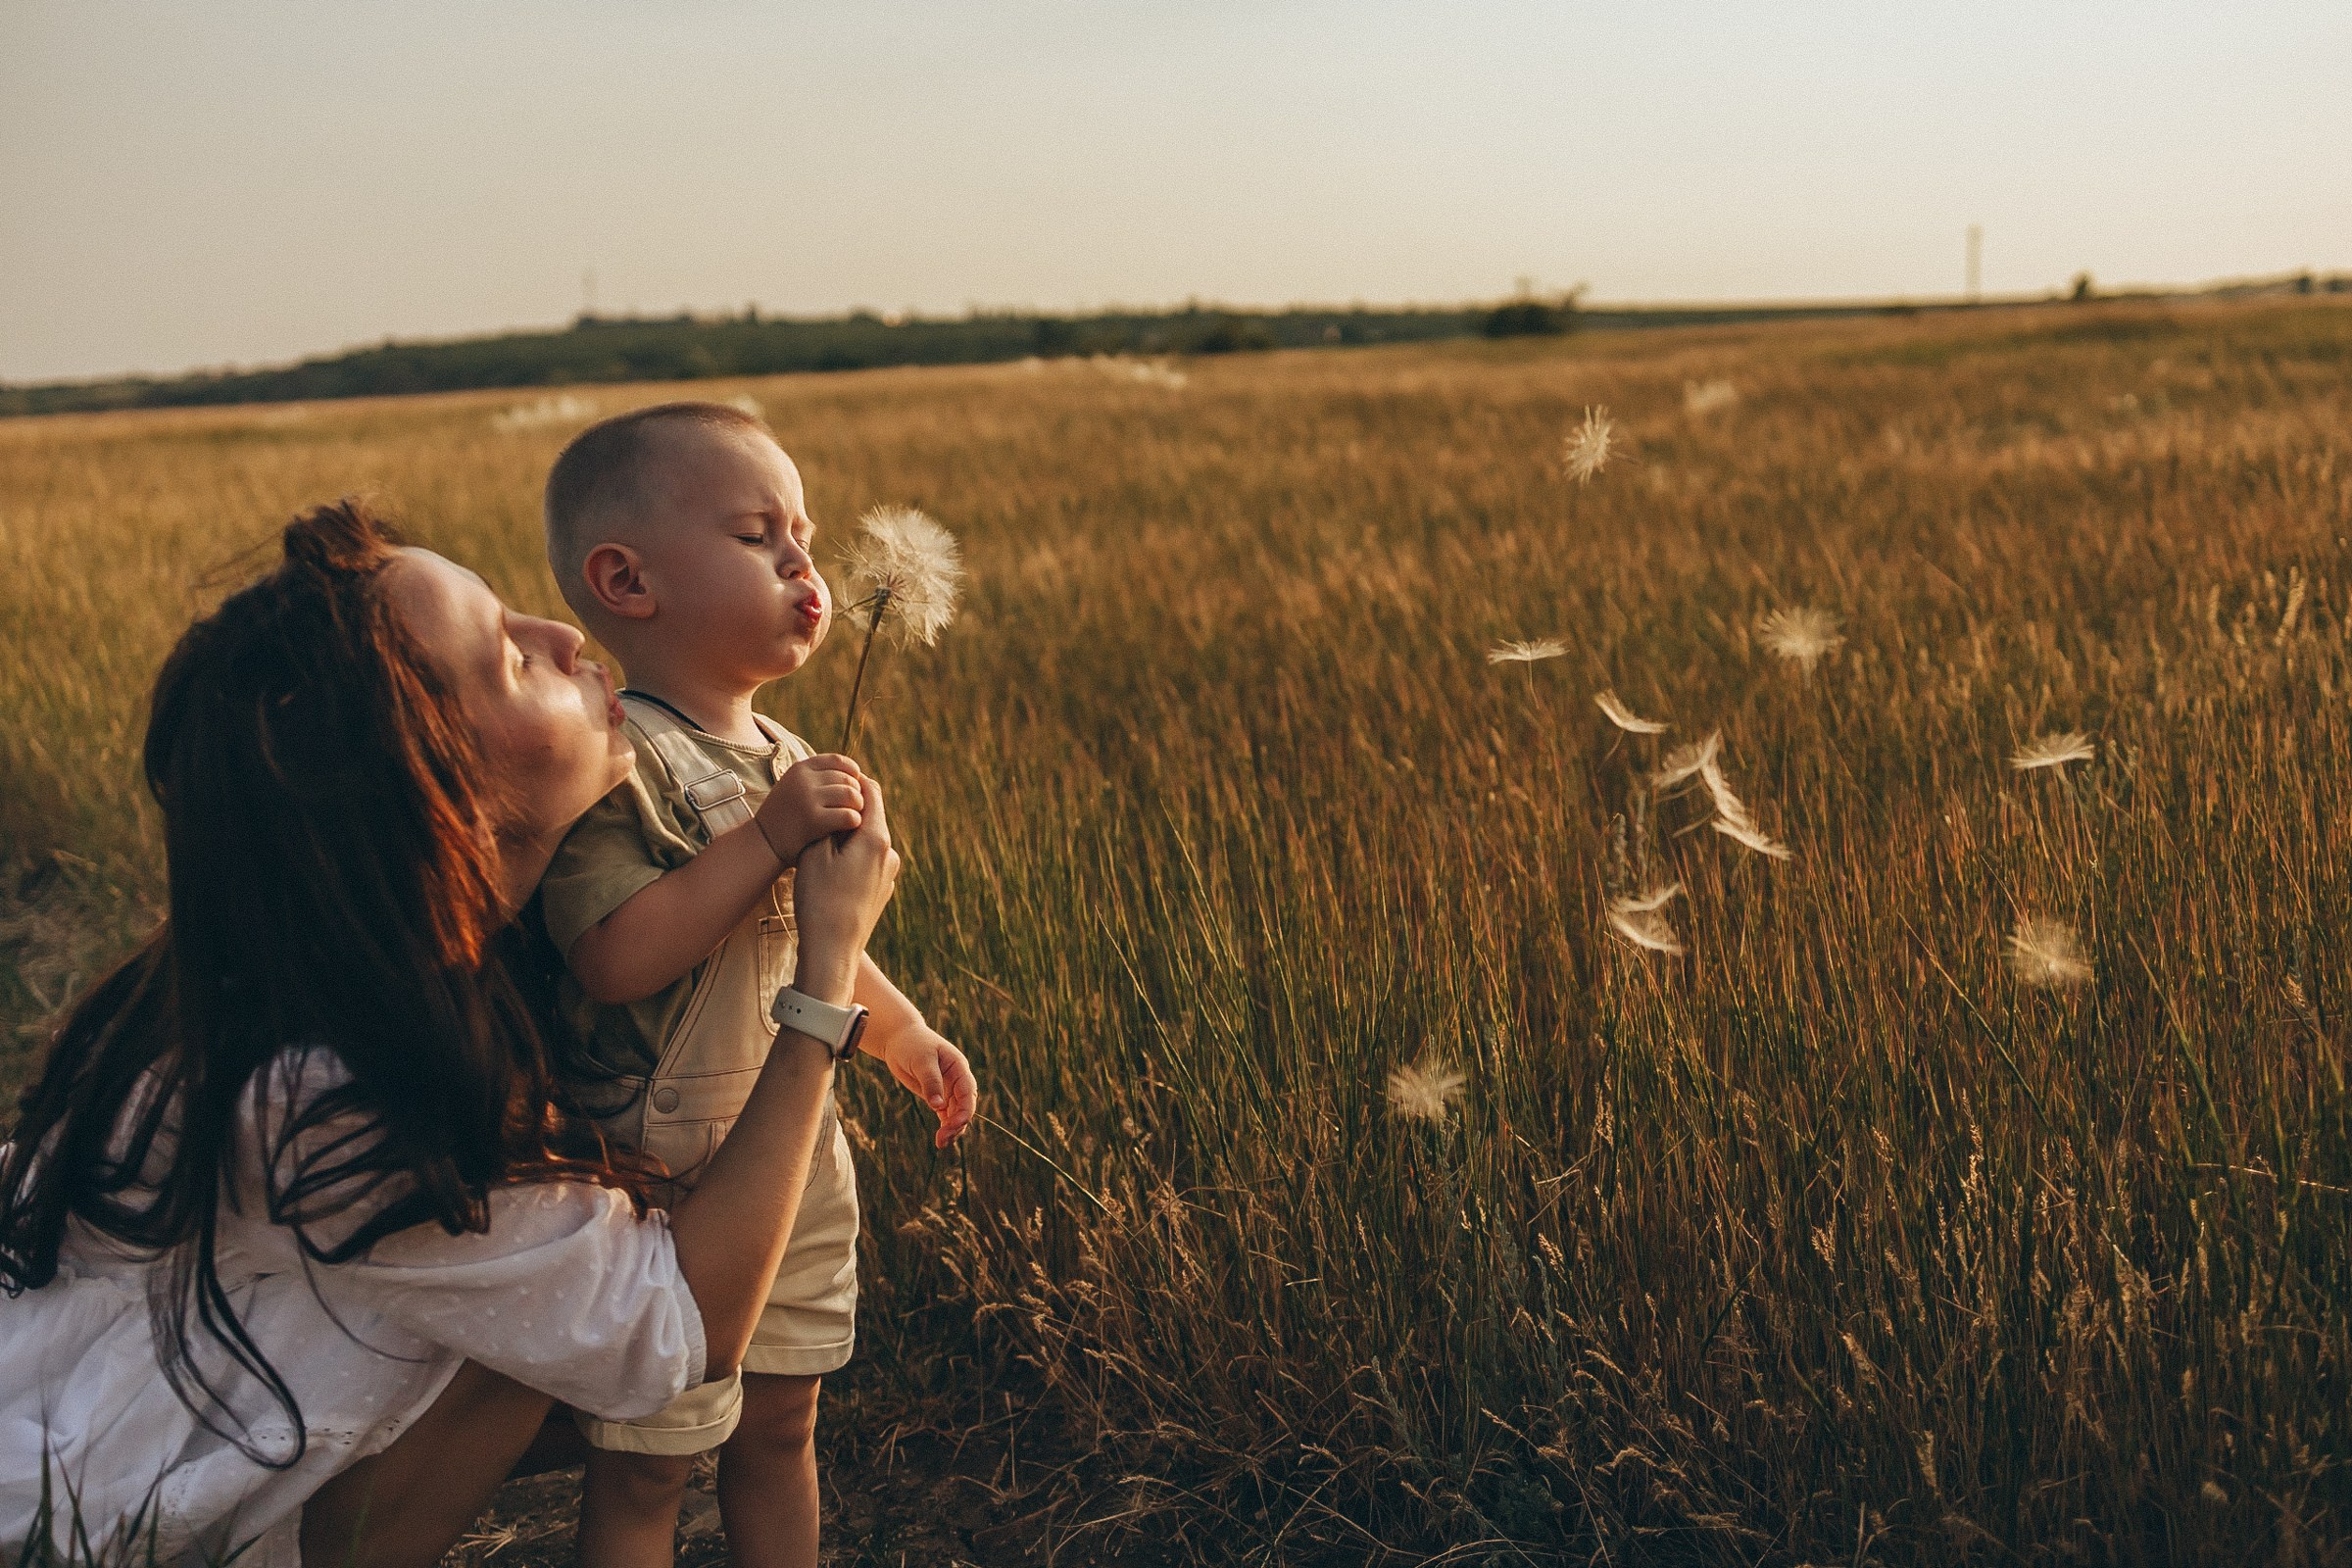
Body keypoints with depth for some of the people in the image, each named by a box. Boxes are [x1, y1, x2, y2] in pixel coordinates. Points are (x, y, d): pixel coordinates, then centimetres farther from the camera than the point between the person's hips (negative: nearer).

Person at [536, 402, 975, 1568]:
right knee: (645, 1464, 6)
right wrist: (768, 836, -31)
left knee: (781, 1428, 21)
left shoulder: (785, 760, 8)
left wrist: (903, 1035, 24)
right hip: (662, 1185, -8)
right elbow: (617, 956, -31)